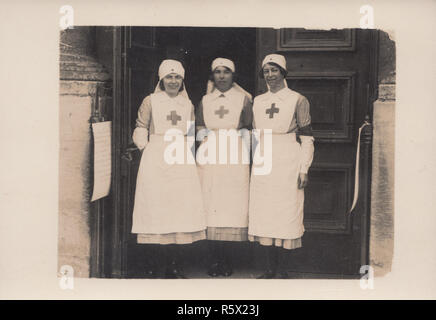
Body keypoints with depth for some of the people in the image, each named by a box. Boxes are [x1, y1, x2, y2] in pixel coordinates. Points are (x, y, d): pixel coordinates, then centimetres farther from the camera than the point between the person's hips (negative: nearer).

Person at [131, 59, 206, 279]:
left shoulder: (188, 104, 16)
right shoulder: (150, 101, 7)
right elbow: (141, 129, 8)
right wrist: (145, 146, -3)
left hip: (182, 161, 3)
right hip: (155, 160, -3)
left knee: (182, 205, -3)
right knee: (155, 206, -6)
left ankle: (174, 265, 4)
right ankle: (153, 265, 2)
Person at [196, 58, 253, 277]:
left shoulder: (243, 99, 11)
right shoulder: (205, 101, 17)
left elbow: (249, 128, 11)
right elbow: (199, 127, 17)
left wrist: (241, 133, -6)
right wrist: (205, 134, 0)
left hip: (235, 160, -1)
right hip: (210, 159, 2)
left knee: (232, 205, -7)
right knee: (211, 205, -5)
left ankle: (227, 261, 1)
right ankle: (215, 260, 1)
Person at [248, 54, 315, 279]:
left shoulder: (297, 100, 1)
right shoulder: (257, 102, 14)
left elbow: (307, 137, -1)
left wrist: (304, 169, -7)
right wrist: (255, 163, 13)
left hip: (288, 163, -4)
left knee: (286, 212, -4)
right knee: (262, 214, 1)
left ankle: (282, 269, 6)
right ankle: (268, 268, 9)